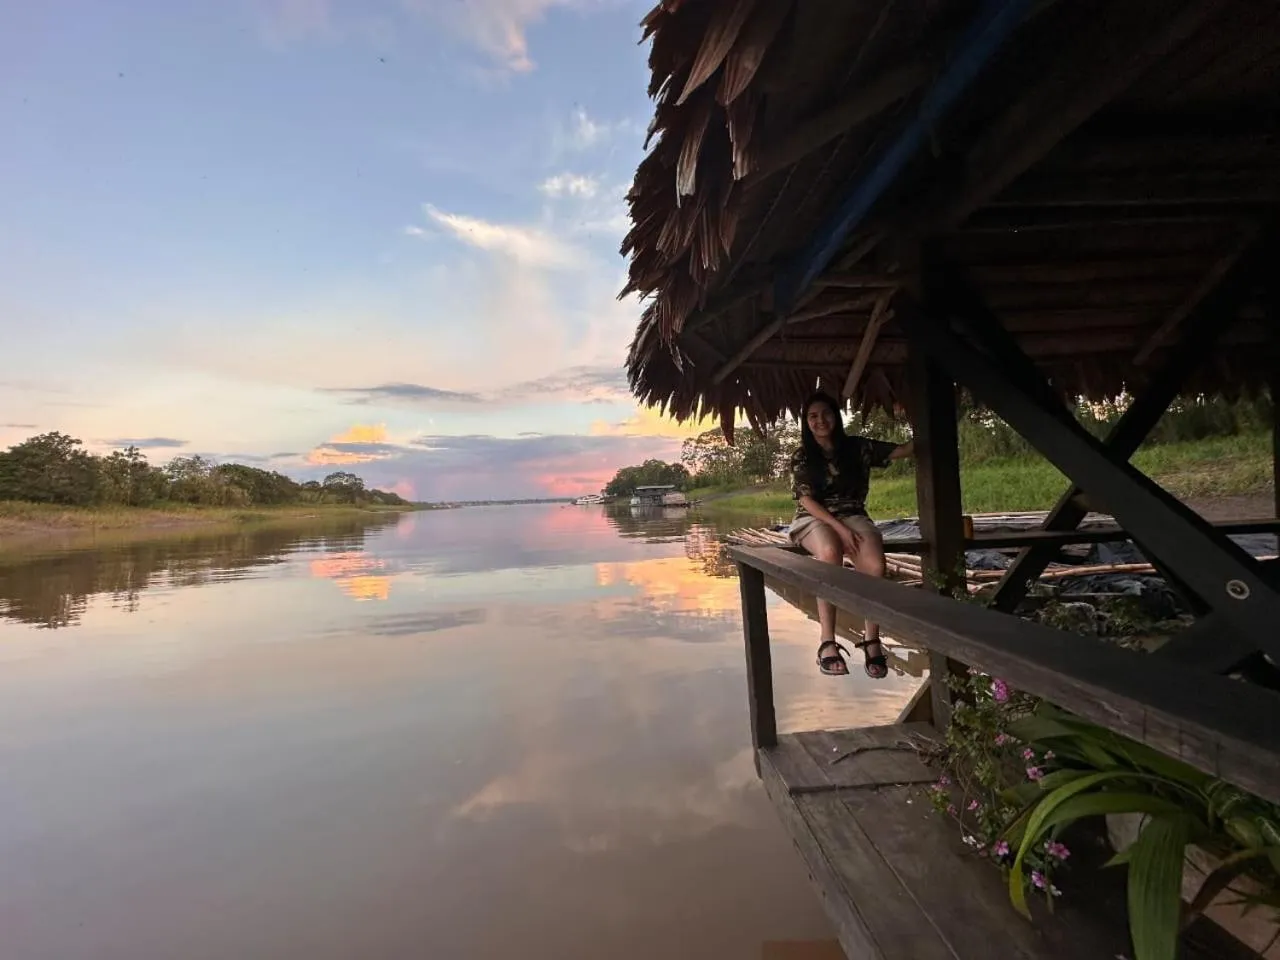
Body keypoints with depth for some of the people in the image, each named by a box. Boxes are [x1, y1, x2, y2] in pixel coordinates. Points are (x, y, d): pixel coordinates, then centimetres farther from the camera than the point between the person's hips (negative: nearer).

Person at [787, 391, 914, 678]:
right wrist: (839, 528, -19)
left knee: (874, 563, -32)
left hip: (853, 516, 2)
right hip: (815, 519, -2)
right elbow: (807, 500, -5)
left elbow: (905, 449, 4)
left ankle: (872, 639, -20)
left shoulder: (858, 447, 8)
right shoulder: (801, 457, 4)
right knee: (829, 552, -39)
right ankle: (828, 642, -35)